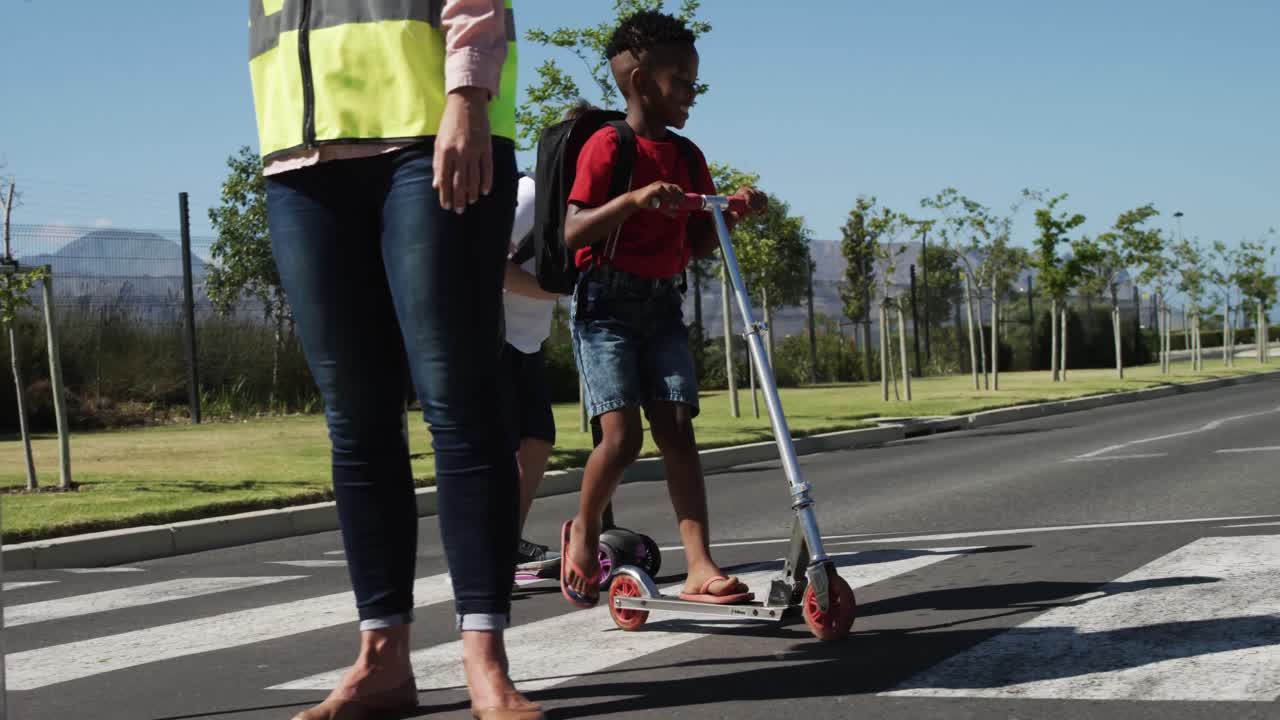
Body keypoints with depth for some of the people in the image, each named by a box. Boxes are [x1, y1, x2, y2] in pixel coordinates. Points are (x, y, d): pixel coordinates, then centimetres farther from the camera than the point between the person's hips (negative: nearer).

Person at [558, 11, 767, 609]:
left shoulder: (688, 158, 12)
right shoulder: (606, 147, -9)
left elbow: (697, 246, 16)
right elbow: (573, 233, -16)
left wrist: (733, 212, -1)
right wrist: (634, 199, -29)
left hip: (663, 303, 6)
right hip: (607, 301, -6)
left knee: (677, 429, -5)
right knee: (623, 432, -14)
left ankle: (700, 568, -10)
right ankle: (583, 530, 14)